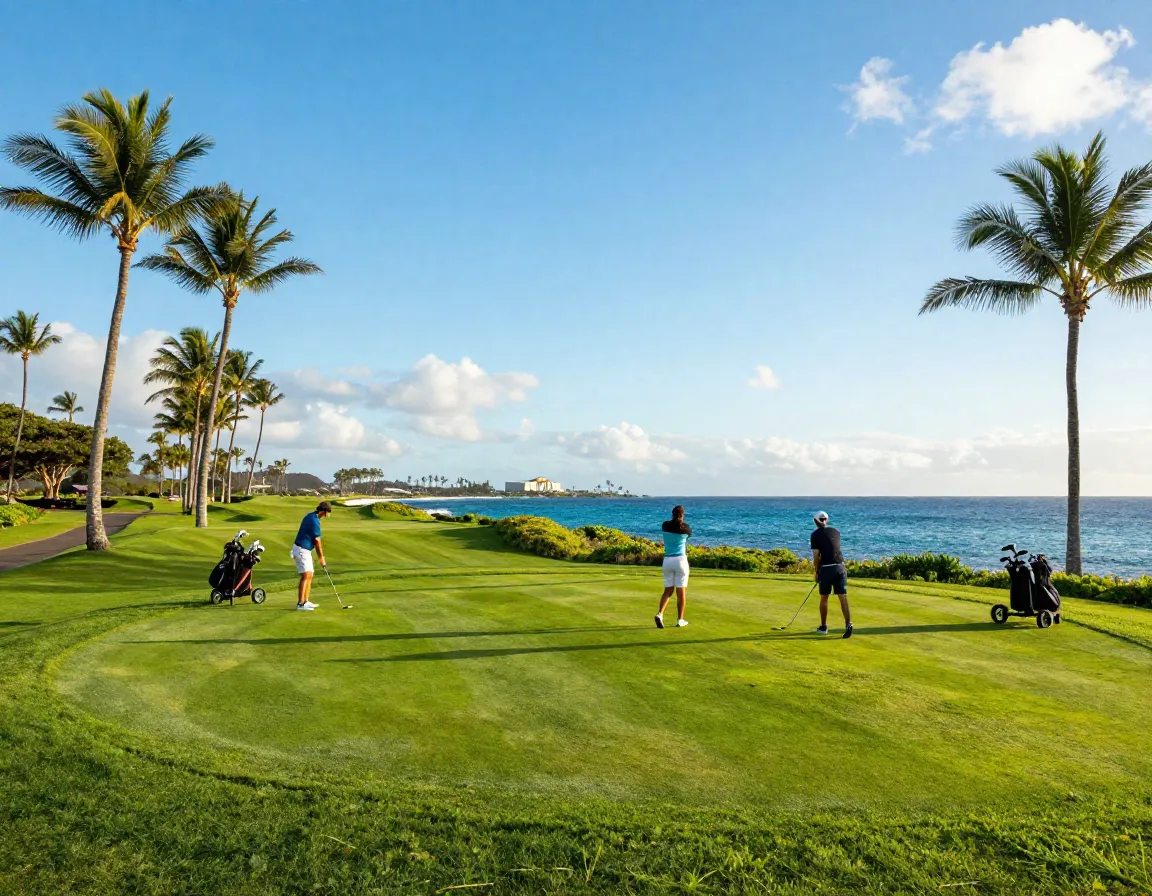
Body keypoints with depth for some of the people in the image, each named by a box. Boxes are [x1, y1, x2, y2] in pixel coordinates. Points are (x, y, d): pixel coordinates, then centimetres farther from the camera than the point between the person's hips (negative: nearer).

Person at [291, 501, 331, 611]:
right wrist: (321, 558, -6)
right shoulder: (315, 521, -20)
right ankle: (300, 604, -16)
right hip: (302, 551, -10)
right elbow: (317, 542, -15)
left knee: (309, 576, 12)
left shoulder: (310, 516, 10)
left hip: (304, 550, 10)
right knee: (305, 576, -14)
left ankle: (305, 601, 15)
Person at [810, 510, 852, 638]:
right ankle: (848, 624, -16)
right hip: (840, 567, 3)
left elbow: (816, 556, -4)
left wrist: (817, 572, 10)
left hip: (826, 568, -3)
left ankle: (823, 627, 20)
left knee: (824, 598, 12)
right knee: (843, 598, -2)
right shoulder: (836, 531, 11)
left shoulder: (815, 535, -2)